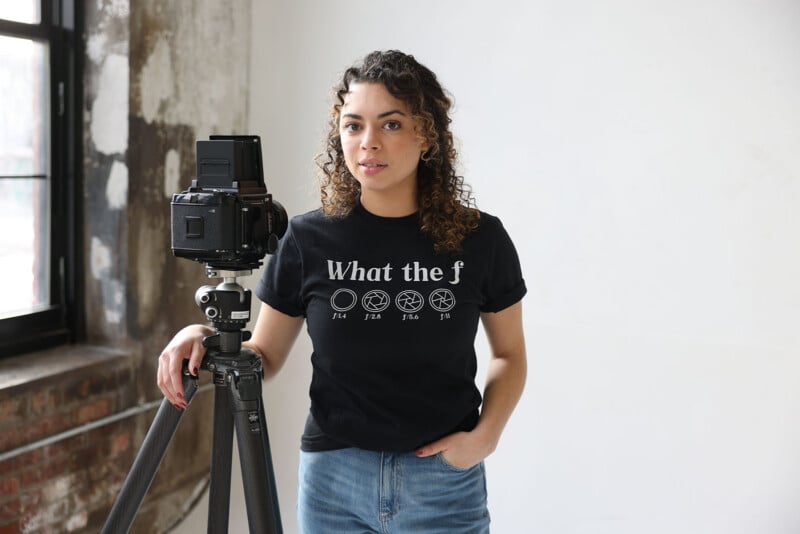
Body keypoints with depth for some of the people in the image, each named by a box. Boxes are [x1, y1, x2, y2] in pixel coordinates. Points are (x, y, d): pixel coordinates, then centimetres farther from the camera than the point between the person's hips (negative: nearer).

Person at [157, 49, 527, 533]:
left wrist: (486, 434, -8)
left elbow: (509, 355, 7)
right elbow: (265, 357, 5)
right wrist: (208, 340, -14)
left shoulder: (480, 240, -6)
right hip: (334, 480, 1)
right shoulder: (309, 240, -5)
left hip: (445, 482, 0)